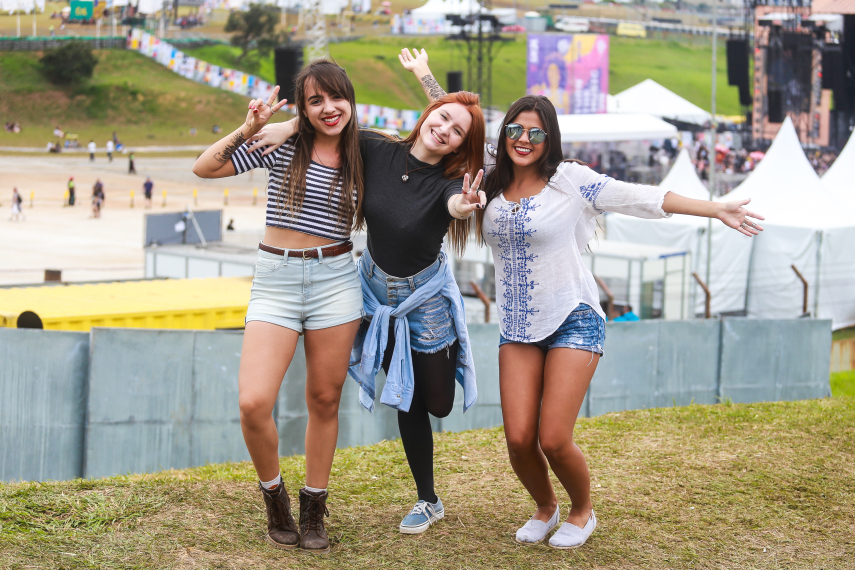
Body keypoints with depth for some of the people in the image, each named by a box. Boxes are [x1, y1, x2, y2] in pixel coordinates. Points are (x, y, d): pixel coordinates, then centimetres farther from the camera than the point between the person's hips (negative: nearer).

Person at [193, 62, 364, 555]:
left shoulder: (362, 158, 7)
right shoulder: (283, 145, 0)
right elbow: (204, 168, -4)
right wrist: (248, 129, -15)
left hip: (335, 280, 2)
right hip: (276, 279, -2)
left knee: (325, 401, 7)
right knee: (254, 403, -13)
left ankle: (314, 509, 24)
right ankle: (274, 494, 13)